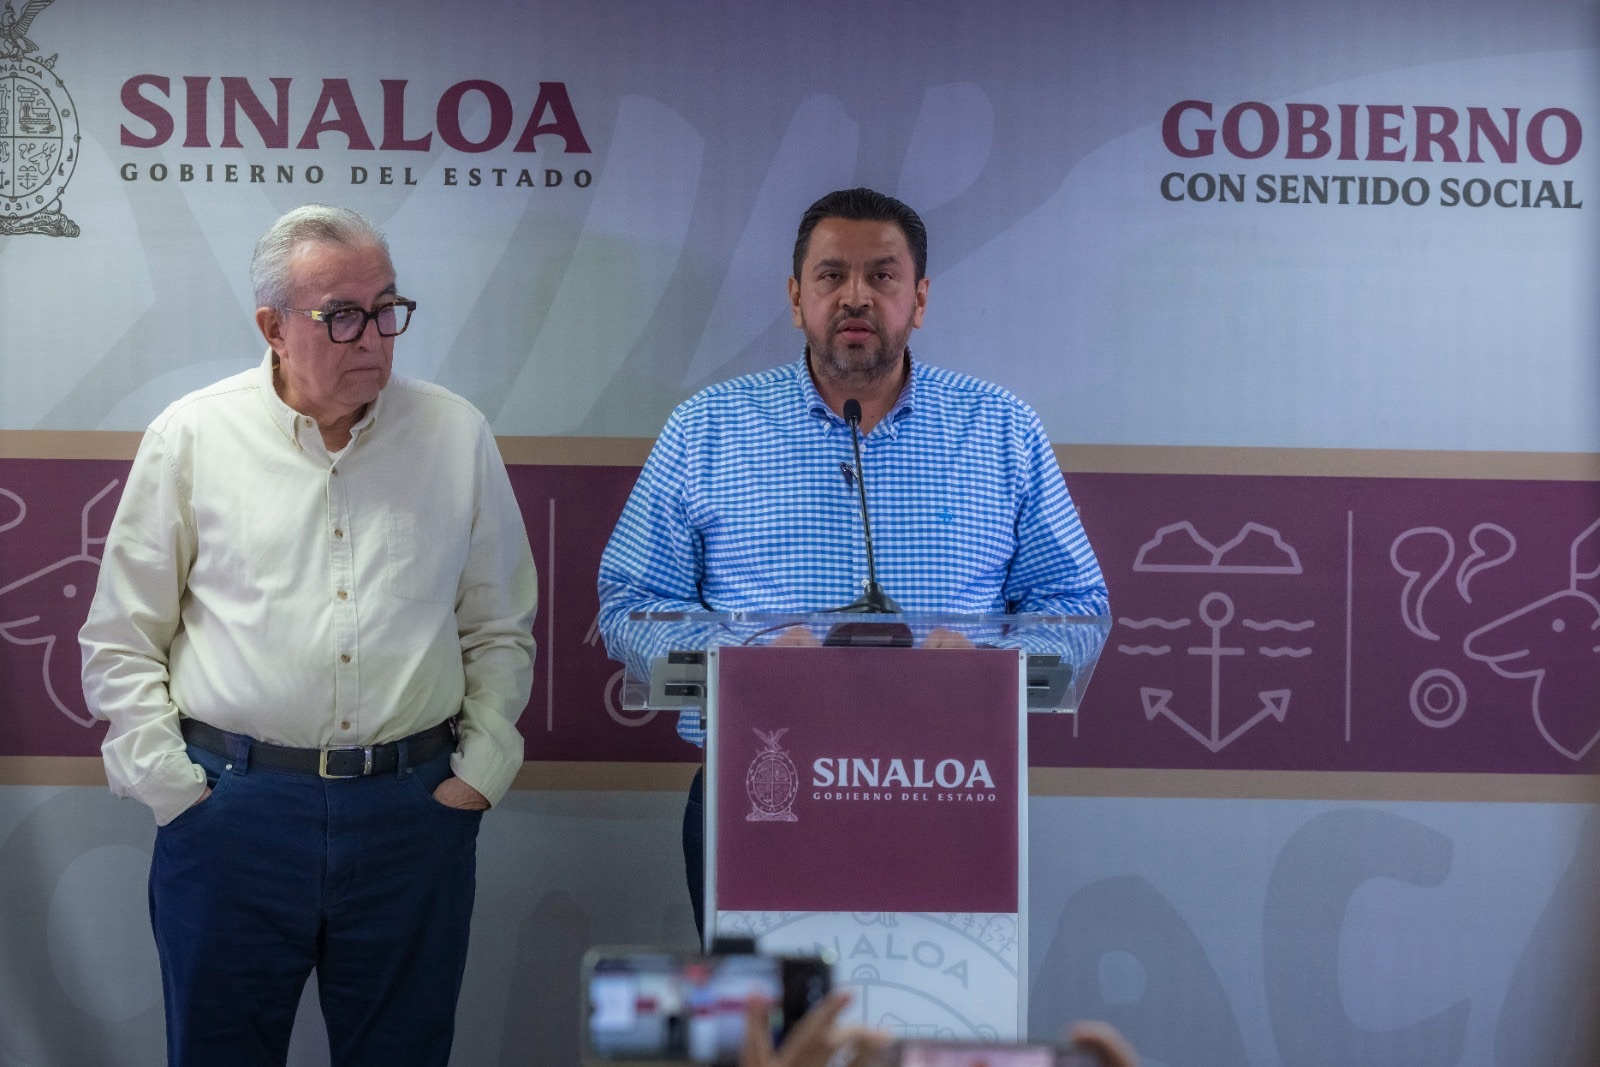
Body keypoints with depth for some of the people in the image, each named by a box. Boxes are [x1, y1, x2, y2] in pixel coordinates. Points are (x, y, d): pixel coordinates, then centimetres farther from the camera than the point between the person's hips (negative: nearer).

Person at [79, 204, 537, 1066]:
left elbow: (499, 629, 12)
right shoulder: (191, 436, 0)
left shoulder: (457, 436, 5)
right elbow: (120, 642, 3)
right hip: (231, 815, -1)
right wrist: (173, 787, -4)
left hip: (414, 810, 2)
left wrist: (481, 770, 2)